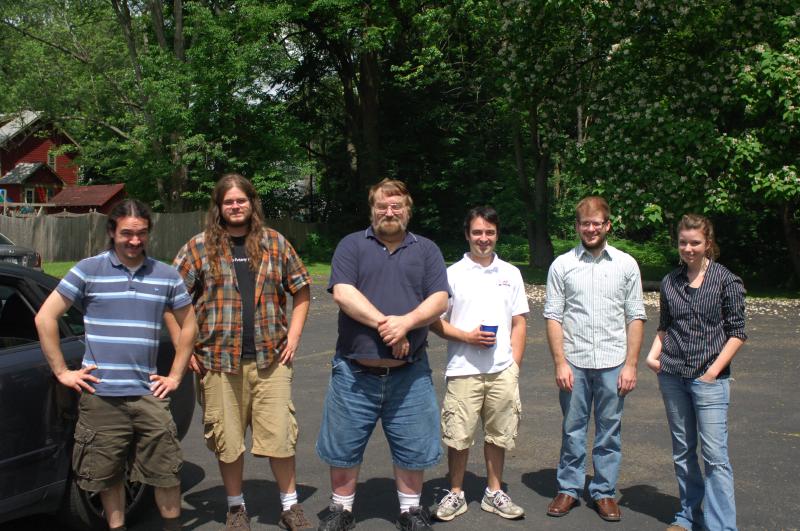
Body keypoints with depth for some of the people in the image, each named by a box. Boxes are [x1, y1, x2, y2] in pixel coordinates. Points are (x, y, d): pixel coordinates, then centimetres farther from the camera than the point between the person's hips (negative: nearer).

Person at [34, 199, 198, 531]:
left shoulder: (166, 276, 6)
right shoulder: (89, 270, -1)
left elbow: (188, 325, 16)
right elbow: (45, 318, -1)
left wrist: (175, 376, 9)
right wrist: (61, 371, -3)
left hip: (148, 393, 2)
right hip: (100, 396, -1)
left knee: (167, 472, 3)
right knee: (108, 476, 9)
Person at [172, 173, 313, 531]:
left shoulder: (275, 243, 7)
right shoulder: (199, 247, 2)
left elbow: (301, 291, 13)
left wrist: (293, 335, 3)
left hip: (270, 359, 1)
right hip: (219, 361, 0)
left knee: (280, 435, 2)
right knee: (227, 438, 9)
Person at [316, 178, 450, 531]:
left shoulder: (427, 250, 9)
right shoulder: (351, 245, 4)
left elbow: (439, 300, -2)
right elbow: (342, 293, -10)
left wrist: (405, 322, -20)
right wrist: (384, 323, -18)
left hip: (409, 373, 1)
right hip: (354, 371, -1)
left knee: (412, 448, 10)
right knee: (343, 447, 10)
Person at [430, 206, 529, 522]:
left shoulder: (511, 274, 9)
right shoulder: (452, 274, 0)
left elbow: (519, 323, 9)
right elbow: (435, 321, -1)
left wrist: (515, 366, 2)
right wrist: (467, 336, -14)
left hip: (502, 371, 3)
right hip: (463, 370, -2)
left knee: (498, 435, 12)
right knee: (458, 436, 3)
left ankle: (494, 493, 27)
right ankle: (455, 494, 20)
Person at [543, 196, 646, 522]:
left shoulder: (626, 264, 4)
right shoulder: (562, 265, 2)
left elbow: (635, 318, 4)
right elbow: (553, 317, 0)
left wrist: (631, 365, -3)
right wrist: (560, 363, -6)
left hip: (613, 363, 1)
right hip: (574, 363, 0)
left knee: (609, 432, 9)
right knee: (572, 430, 9)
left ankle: (604, 492, 23)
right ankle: (569, 488, 23)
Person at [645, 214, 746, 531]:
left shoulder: (726, 280, -3)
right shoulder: (670, 282, 8)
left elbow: (737, 332, -3)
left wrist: (714, 370, -10)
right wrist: (653, 355, 1)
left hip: (709, 379, -4)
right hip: (672, 377, 4)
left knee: (715, 455, -6)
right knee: (682, 452, 13)